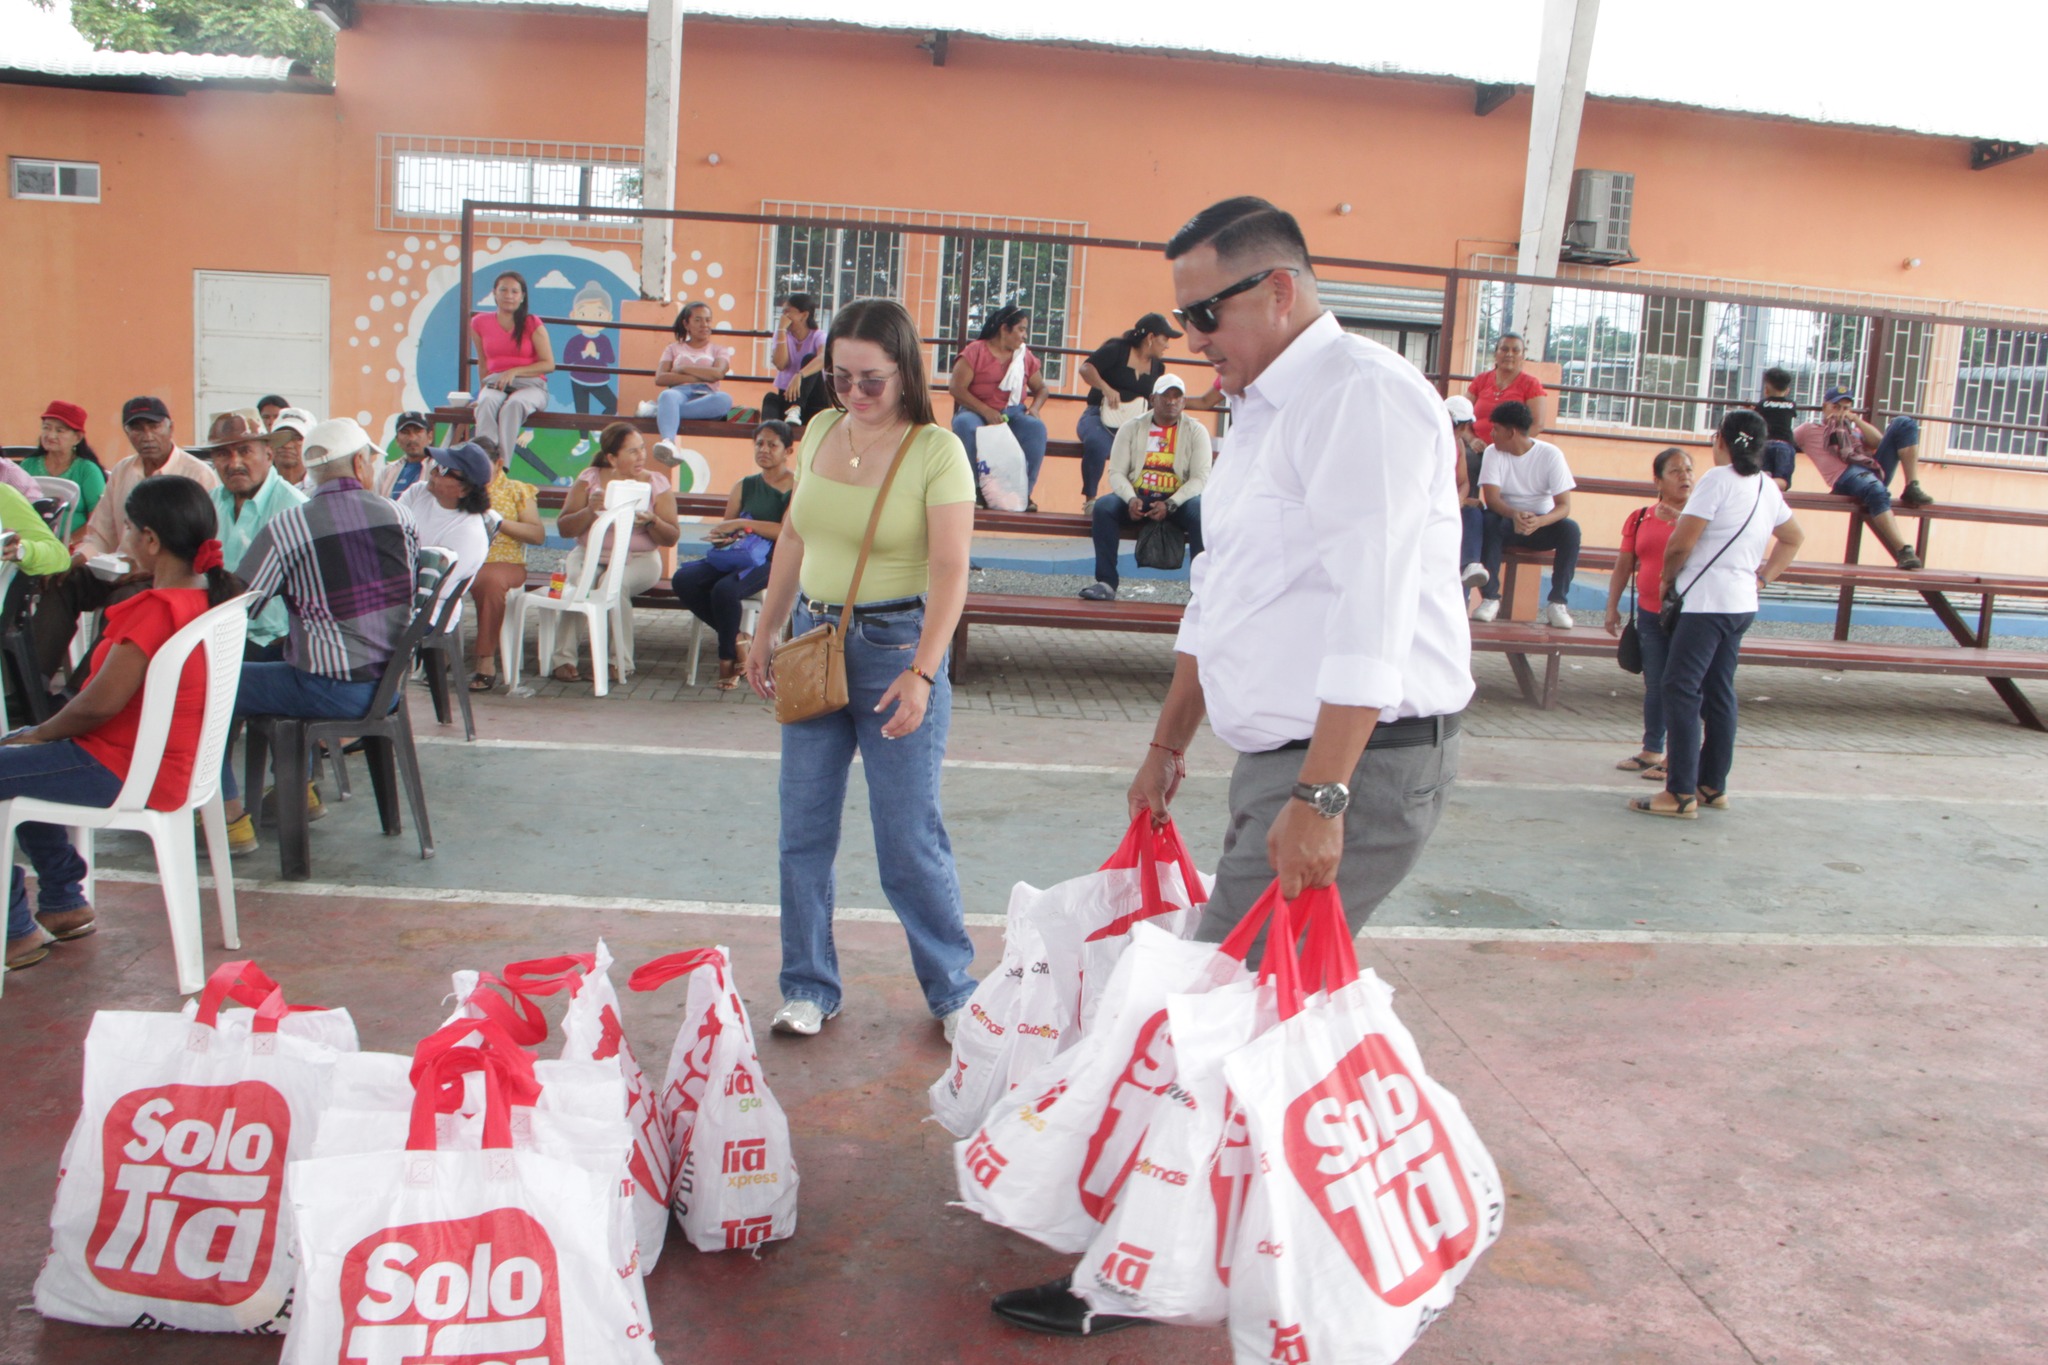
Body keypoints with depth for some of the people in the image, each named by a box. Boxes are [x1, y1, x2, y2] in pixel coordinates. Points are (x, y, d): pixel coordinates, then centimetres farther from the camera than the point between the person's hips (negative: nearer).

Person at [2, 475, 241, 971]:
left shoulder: (156, 609, -27)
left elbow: (101, 703, -26)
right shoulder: (207, 596, 2)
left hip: (123, 773, -10)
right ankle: (65, 903, 34)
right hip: (171, 759, 10)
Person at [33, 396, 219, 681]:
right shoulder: (121, 472, 17)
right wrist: (79, 557, -2)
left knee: (125, 598, -34)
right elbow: (101, 533, 20)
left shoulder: (198, 474, -4)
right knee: (62, 584, -16)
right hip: (121, 572, 7)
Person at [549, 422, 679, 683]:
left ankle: (622, 662, -26)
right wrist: (590, 511, -16)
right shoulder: (589, 479, 6)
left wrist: (652, 521, -20)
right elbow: (564, 528, 1)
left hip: (639, 559, -1)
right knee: (573, 580, -32)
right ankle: (563, 659, -27)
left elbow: (672, 537, 0)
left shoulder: (657, 483, 5)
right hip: (590, 554, 1)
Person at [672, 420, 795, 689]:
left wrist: (742, 524, -16)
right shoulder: (744, 486, 17)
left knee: (725, 589, -35)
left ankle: (727, 656, -10)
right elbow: (725, 529, 17)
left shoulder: (797, 486, 1)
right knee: (683, 579, -20)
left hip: (770, 561, -6)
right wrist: (721, 536, -8)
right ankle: (735, 639, -5)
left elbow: (786, 531, -12)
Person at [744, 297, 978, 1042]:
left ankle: (953, 990, 17)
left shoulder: (936, 450, -10)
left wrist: (921, 672, -26)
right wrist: (765, 633, 17)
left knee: (909, 835, -1)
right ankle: (809, 987, 22)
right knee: (803, 827, 7)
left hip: (896, 643, -5)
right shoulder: (820, 431, 7)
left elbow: (950, 571, -17)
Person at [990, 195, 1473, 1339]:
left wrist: (1321, 795, -26)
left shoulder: (1362, 396, -14)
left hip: (1362, 760, -9)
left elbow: (1369, 614, -22)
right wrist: (1170, 744, 25)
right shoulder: (1263, 409, 17)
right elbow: (1222, 597, 23)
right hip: (1285, 757, 10)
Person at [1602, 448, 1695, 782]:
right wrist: (1612, 607, 9)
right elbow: (1623, 566, 12)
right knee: (1653, 685, 14)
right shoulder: (1641, 518, 7)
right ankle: (1651, 750, 27)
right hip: (1650, 613, 4)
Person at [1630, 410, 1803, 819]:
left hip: (1707, 602, -9)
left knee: (1681, 691, -7)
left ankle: (1681, 793, -10)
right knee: (1719, 693, 14)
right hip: (1742, 603, 9)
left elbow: (1680, 544, -14)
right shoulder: (1768, 488, 14)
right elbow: (1794, 538, 28)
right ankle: (1713, 785, 20)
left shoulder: (1718, 479, -12)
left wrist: (1668, 578, 4)